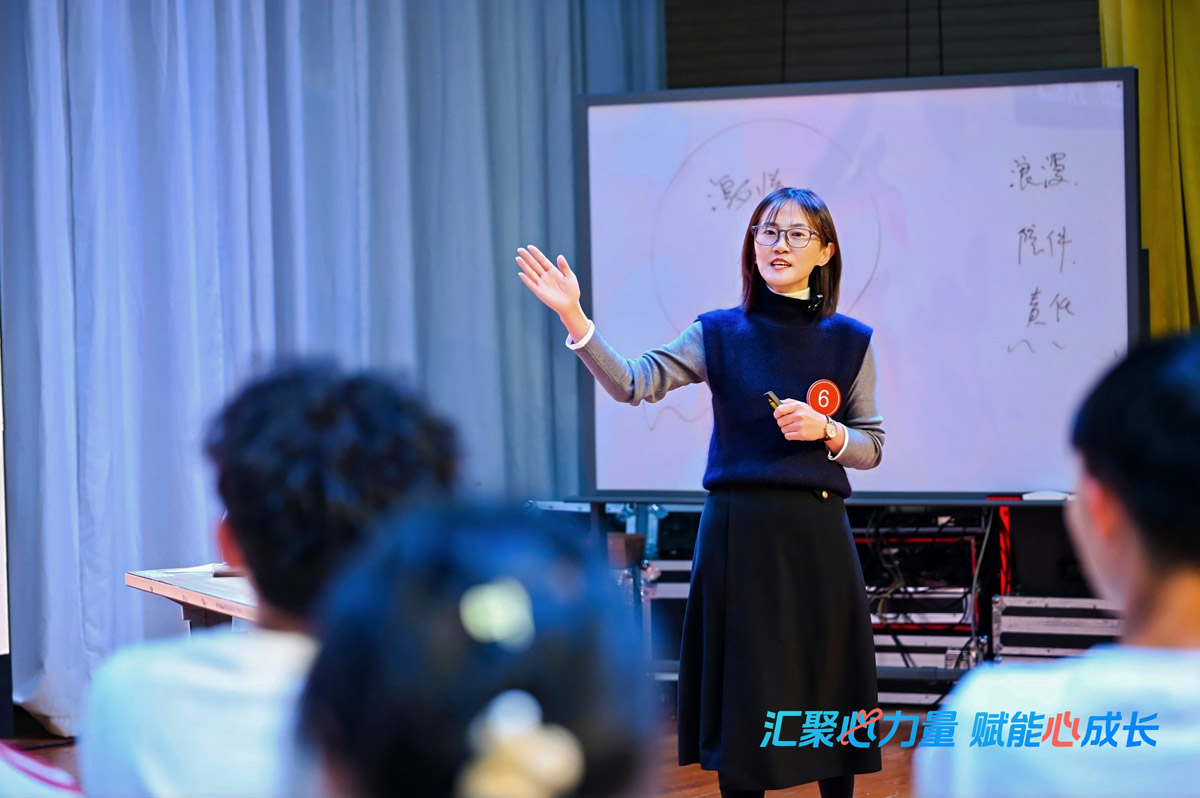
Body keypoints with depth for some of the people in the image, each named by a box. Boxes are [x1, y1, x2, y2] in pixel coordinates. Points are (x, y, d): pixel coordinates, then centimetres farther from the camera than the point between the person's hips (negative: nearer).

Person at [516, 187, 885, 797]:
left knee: (828, 693, 4)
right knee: (743, 693, 2)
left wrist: (825, 430, -11)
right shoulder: (720, 334, 3)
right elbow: (632, 383, -10)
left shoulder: (849, 341, 6)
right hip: (738, 530, -1)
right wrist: (572, 315, -22)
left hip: (817, 534, 1)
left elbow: (871, 448, 10)